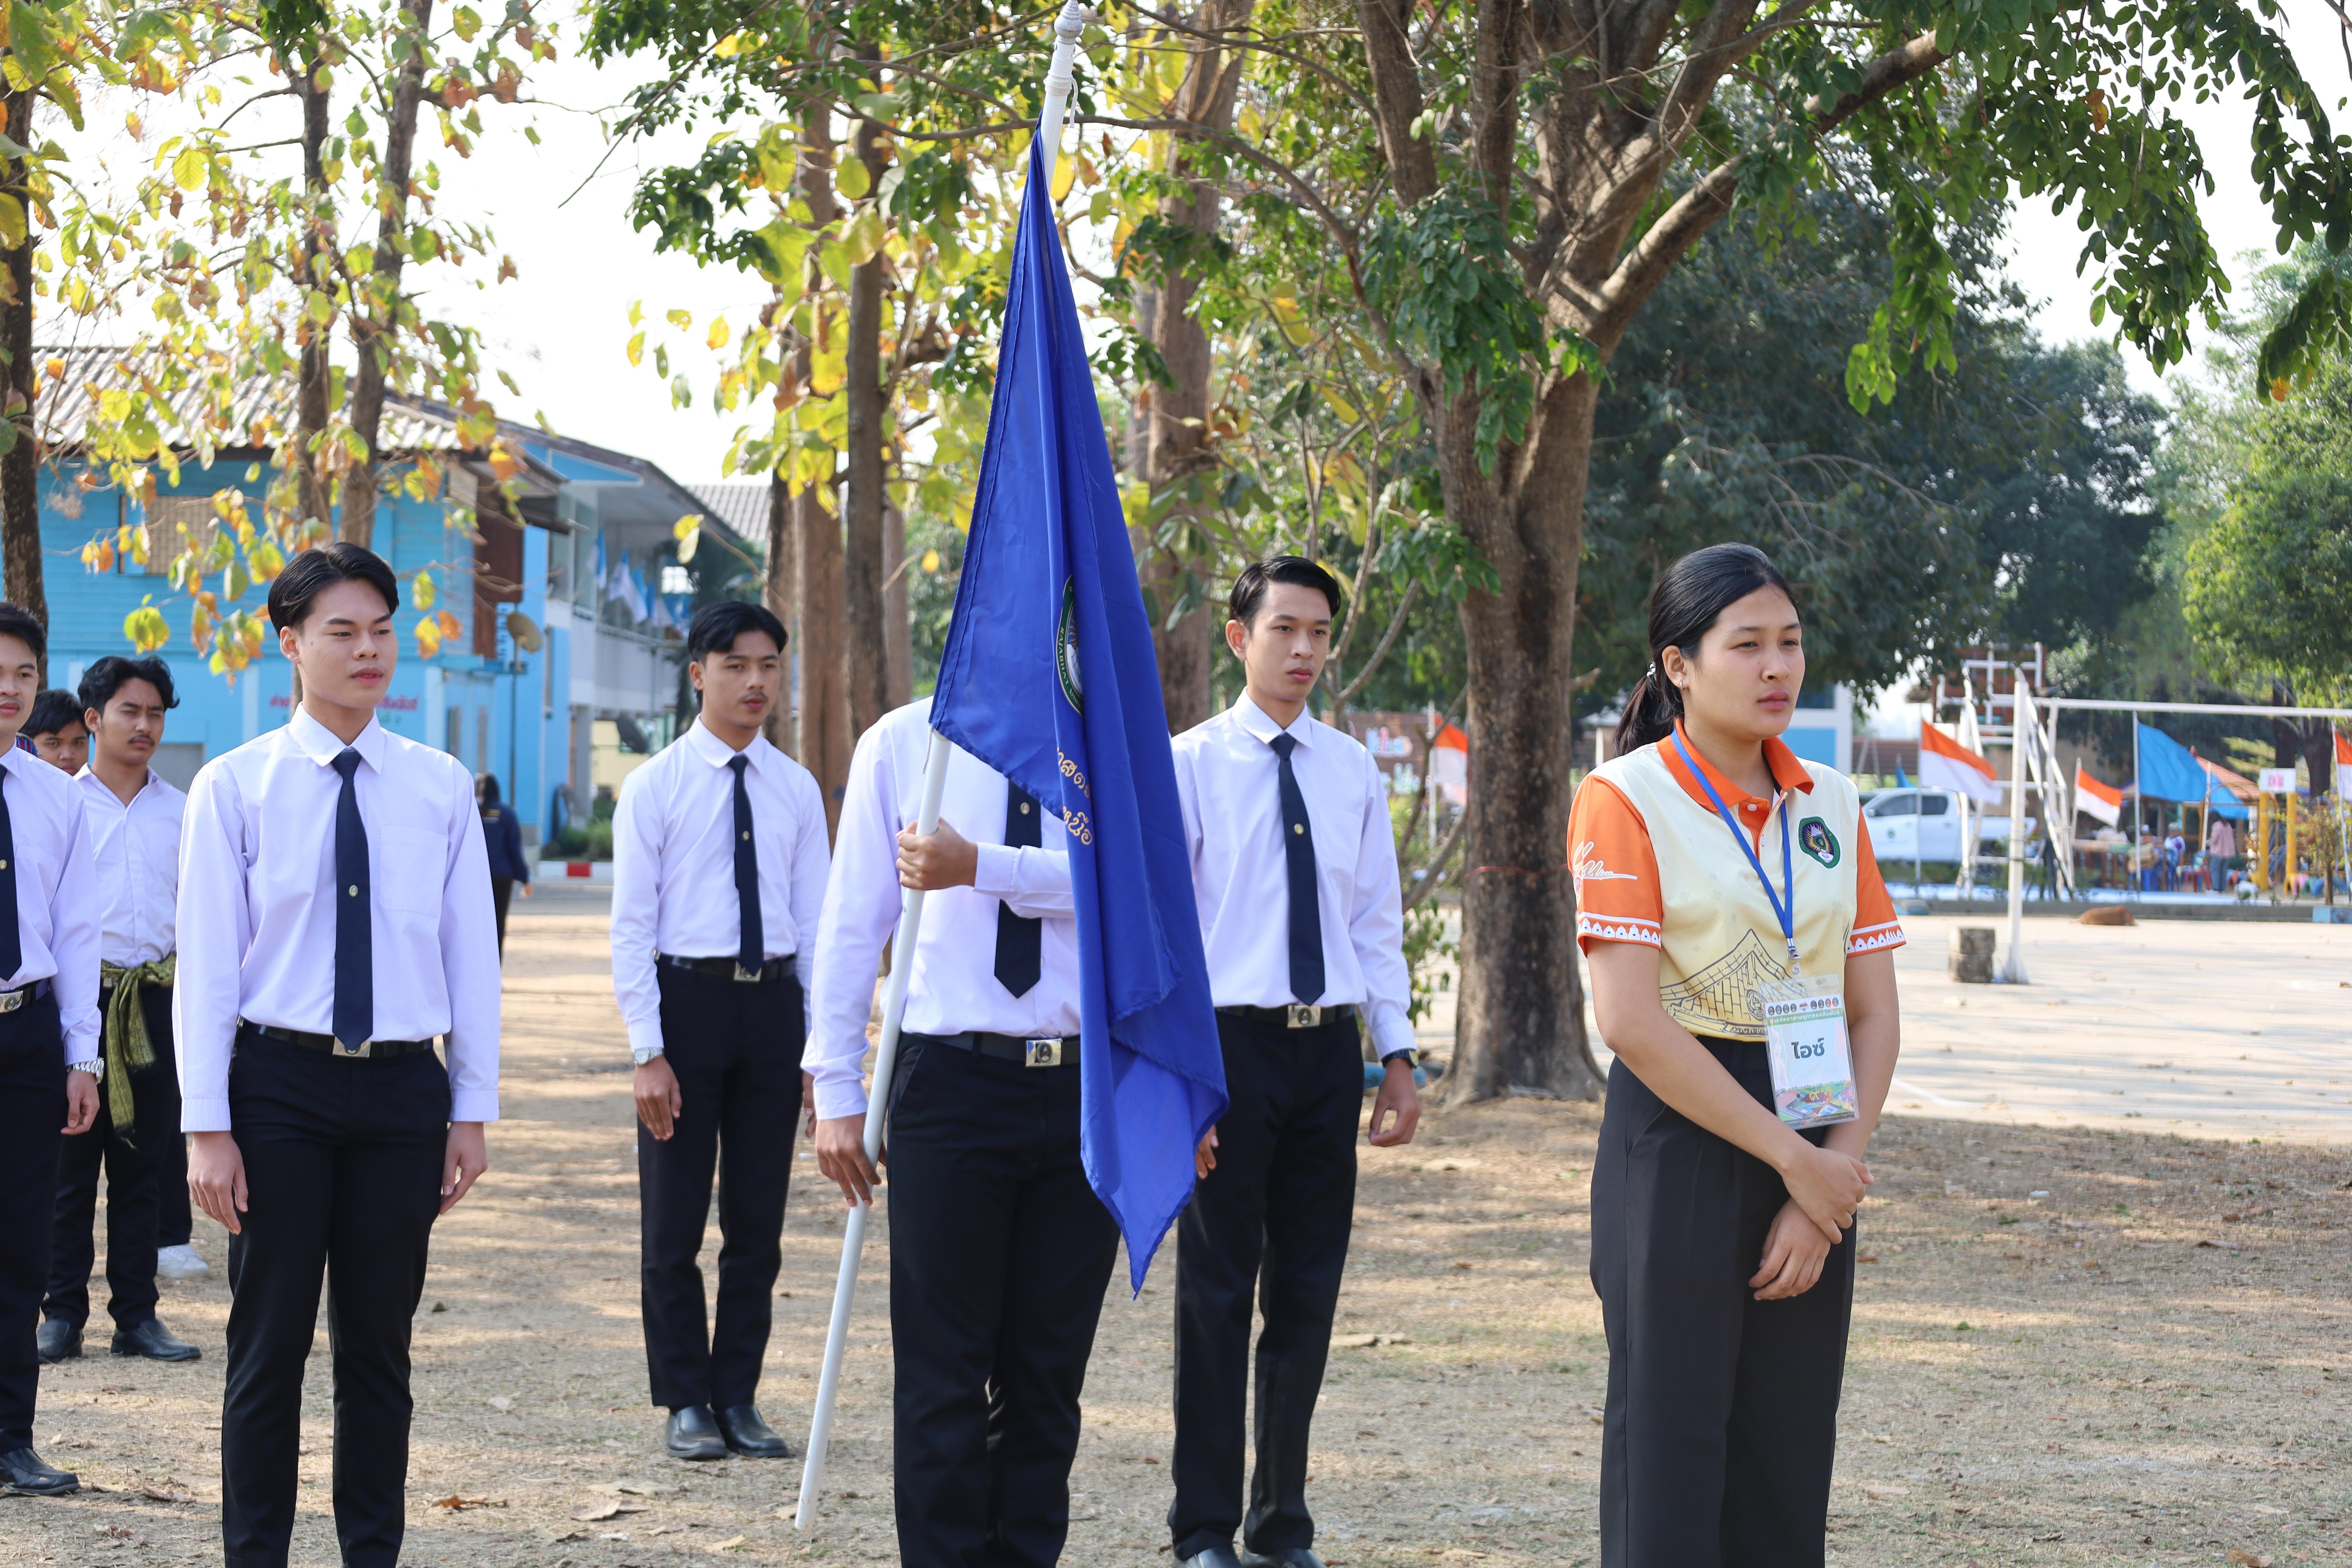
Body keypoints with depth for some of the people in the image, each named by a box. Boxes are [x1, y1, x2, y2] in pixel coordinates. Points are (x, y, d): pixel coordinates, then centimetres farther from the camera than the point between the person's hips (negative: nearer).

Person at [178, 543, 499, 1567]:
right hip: (279, 1080, -2)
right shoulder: (234, 788, -1)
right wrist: (207, 1127, -8)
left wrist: (473, 1111, 5)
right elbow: (207, 964, -3)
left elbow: (471, 953, 8)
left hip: (402, 1087, 2)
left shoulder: (441, 788, 7)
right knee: (269, 1341, 3)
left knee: (380, 1345, 8)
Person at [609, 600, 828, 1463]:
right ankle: (686, 1401, 14)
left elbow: (816, 922, 10)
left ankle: (739, 1397, 18)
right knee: (674, 1223, 4)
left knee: (758, 1222, 8)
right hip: (686, 999, -3)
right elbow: (632, 926, -4)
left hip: (773, 1004, 3)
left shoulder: (797, 791, 8)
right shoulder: (655, 787, -2)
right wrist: (649, 1052, -11)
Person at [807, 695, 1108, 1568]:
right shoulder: (904, 744, 3)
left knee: (1049, 1375, 9)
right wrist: (837, 1090, -1)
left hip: (1086, 1092, 2)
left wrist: (980, 868, -24)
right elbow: (854, 918, 3)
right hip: (951, 1079, -2)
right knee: (944, 1374, -2)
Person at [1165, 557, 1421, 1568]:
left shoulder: (1354, 773, 9)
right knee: (1217, 1294, 1)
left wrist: (1398, 1057, 7)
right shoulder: (1191, 765, -4)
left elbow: (1378, 925, 13)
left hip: (1329, 1044, 4)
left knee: (1309, 1293, 10)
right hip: (1230, 1039, -4)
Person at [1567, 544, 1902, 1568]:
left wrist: (1838, 1165, -7)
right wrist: (1792, 1159, -15)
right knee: (1672, 1450, -4)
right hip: (1680, 1139, -5)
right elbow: (1631, 1021, -15)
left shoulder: (1831, 806, 10)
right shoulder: (1626, 799, -7)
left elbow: (1874, 1014, 8)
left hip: (1813, 1155, 5)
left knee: (1788, 1462, 7)